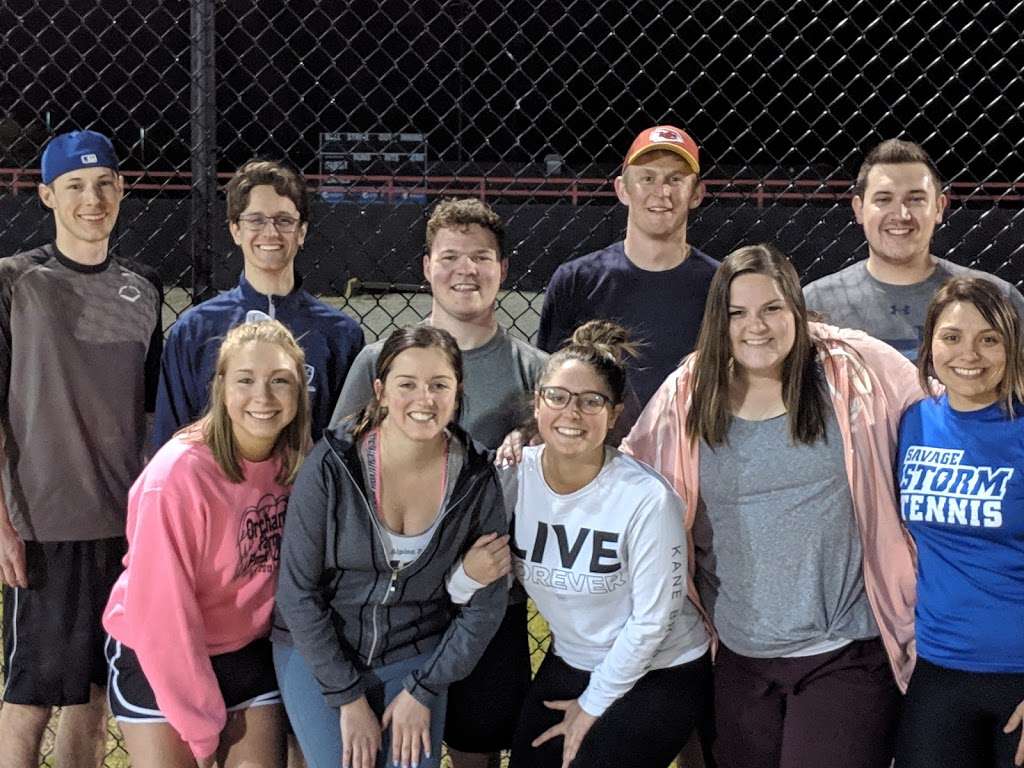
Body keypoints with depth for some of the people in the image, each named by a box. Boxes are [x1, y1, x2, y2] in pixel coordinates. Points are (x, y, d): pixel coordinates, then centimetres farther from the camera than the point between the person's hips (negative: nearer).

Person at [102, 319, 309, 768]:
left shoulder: (294, 461, -9)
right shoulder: (178, 474, -25)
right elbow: (161, 614, -21)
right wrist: (201, 726, -15)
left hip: (249, 652, 5)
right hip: (156, 659, -4)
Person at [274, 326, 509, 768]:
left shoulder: (476, 480, -12)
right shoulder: (332, 465, -18)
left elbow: (485, 605, -3)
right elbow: (297, 591, -13)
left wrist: (423, 692, -6)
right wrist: (348, 698, -13)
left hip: (416, 657, 2)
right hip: (318, 650, -2)